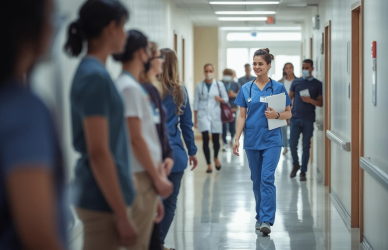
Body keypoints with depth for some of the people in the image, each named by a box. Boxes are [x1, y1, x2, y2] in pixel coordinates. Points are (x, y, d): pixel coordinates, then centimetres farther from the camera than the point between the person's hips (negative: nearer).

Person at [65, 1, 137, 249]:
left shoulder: (90, 72, 11)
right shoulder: (96, 76, -17)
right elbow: (98, 153, -22)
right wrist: (122, 215, -20)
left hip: (100, 196, 9)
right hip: (104, 200, -9)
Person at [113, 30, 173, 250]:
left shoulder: (132, 86, 14)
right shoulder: (130, 88, -15)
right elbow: (136, 139, -19)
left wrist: (158, 172, 18)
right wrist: (157, 177, -14)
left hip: (144, 174, 10)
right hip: (139, 176, -10)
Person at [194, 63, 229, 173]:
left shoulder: (219, 85, 5)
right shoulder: (199, 85, 5)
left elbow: (226, 99, 9)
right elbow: (196, 102, 6)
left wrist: (220, 99, -15)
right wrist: (195, 119, 3)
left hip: (215, 115, 1)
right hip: (203, 114, -1)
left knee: (216, 139, 4)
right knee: (206, 139, -10)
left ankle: (216, 157, 35)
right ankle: (209, 165, -1)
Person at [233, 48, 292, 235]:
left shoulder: (278, 88, -1)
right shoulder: (246, 89, 5)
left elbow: (288, 113, 3)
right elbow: (242, 116, 6)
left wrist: (276, 115, -17)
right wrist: (236, 139, -2)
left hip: (271, 140, -3)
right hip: (252, 140, 3)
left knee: (267, 179, -12)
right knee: (256, 180, 11)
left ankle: (267, 220, -14)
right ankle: (260, 216, 24)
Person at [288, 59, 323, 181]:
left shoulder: (318, 84, 3)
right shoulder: (296, 82, 8)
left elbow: (321, 103, 2)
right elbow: (290, 98, 10)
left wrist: (310, 100, -16)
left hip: (308, 120, -1)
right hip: (295, 118, 1)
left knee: (306, 146, 2)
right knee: (292, 144, 0)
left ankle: (303, 171, 10)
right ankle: (295, 165, 25)